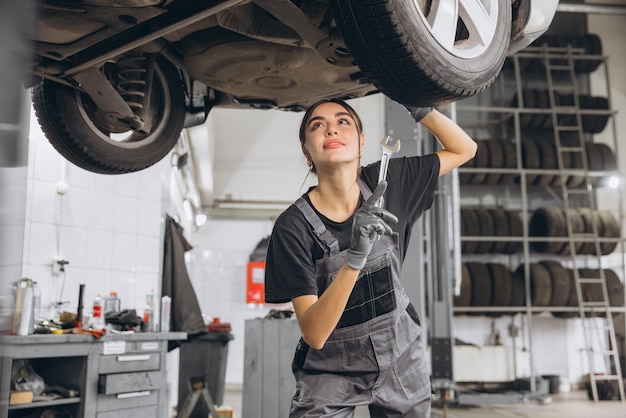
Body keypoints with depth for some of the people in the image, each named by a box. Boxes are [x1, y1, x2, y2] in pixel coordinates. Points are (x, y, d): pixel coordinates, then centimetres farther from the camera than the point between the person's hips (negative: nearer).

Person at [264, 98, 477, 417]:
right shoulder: (292, 226, -22)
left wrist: (418, 108, -19)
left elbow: (464, 149, -2)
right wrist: (355, 258, -42)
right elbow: (314, 334, -27)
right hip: (331, 370, -3)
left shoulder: (383, 183, -12)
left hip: (401, 358, 4)